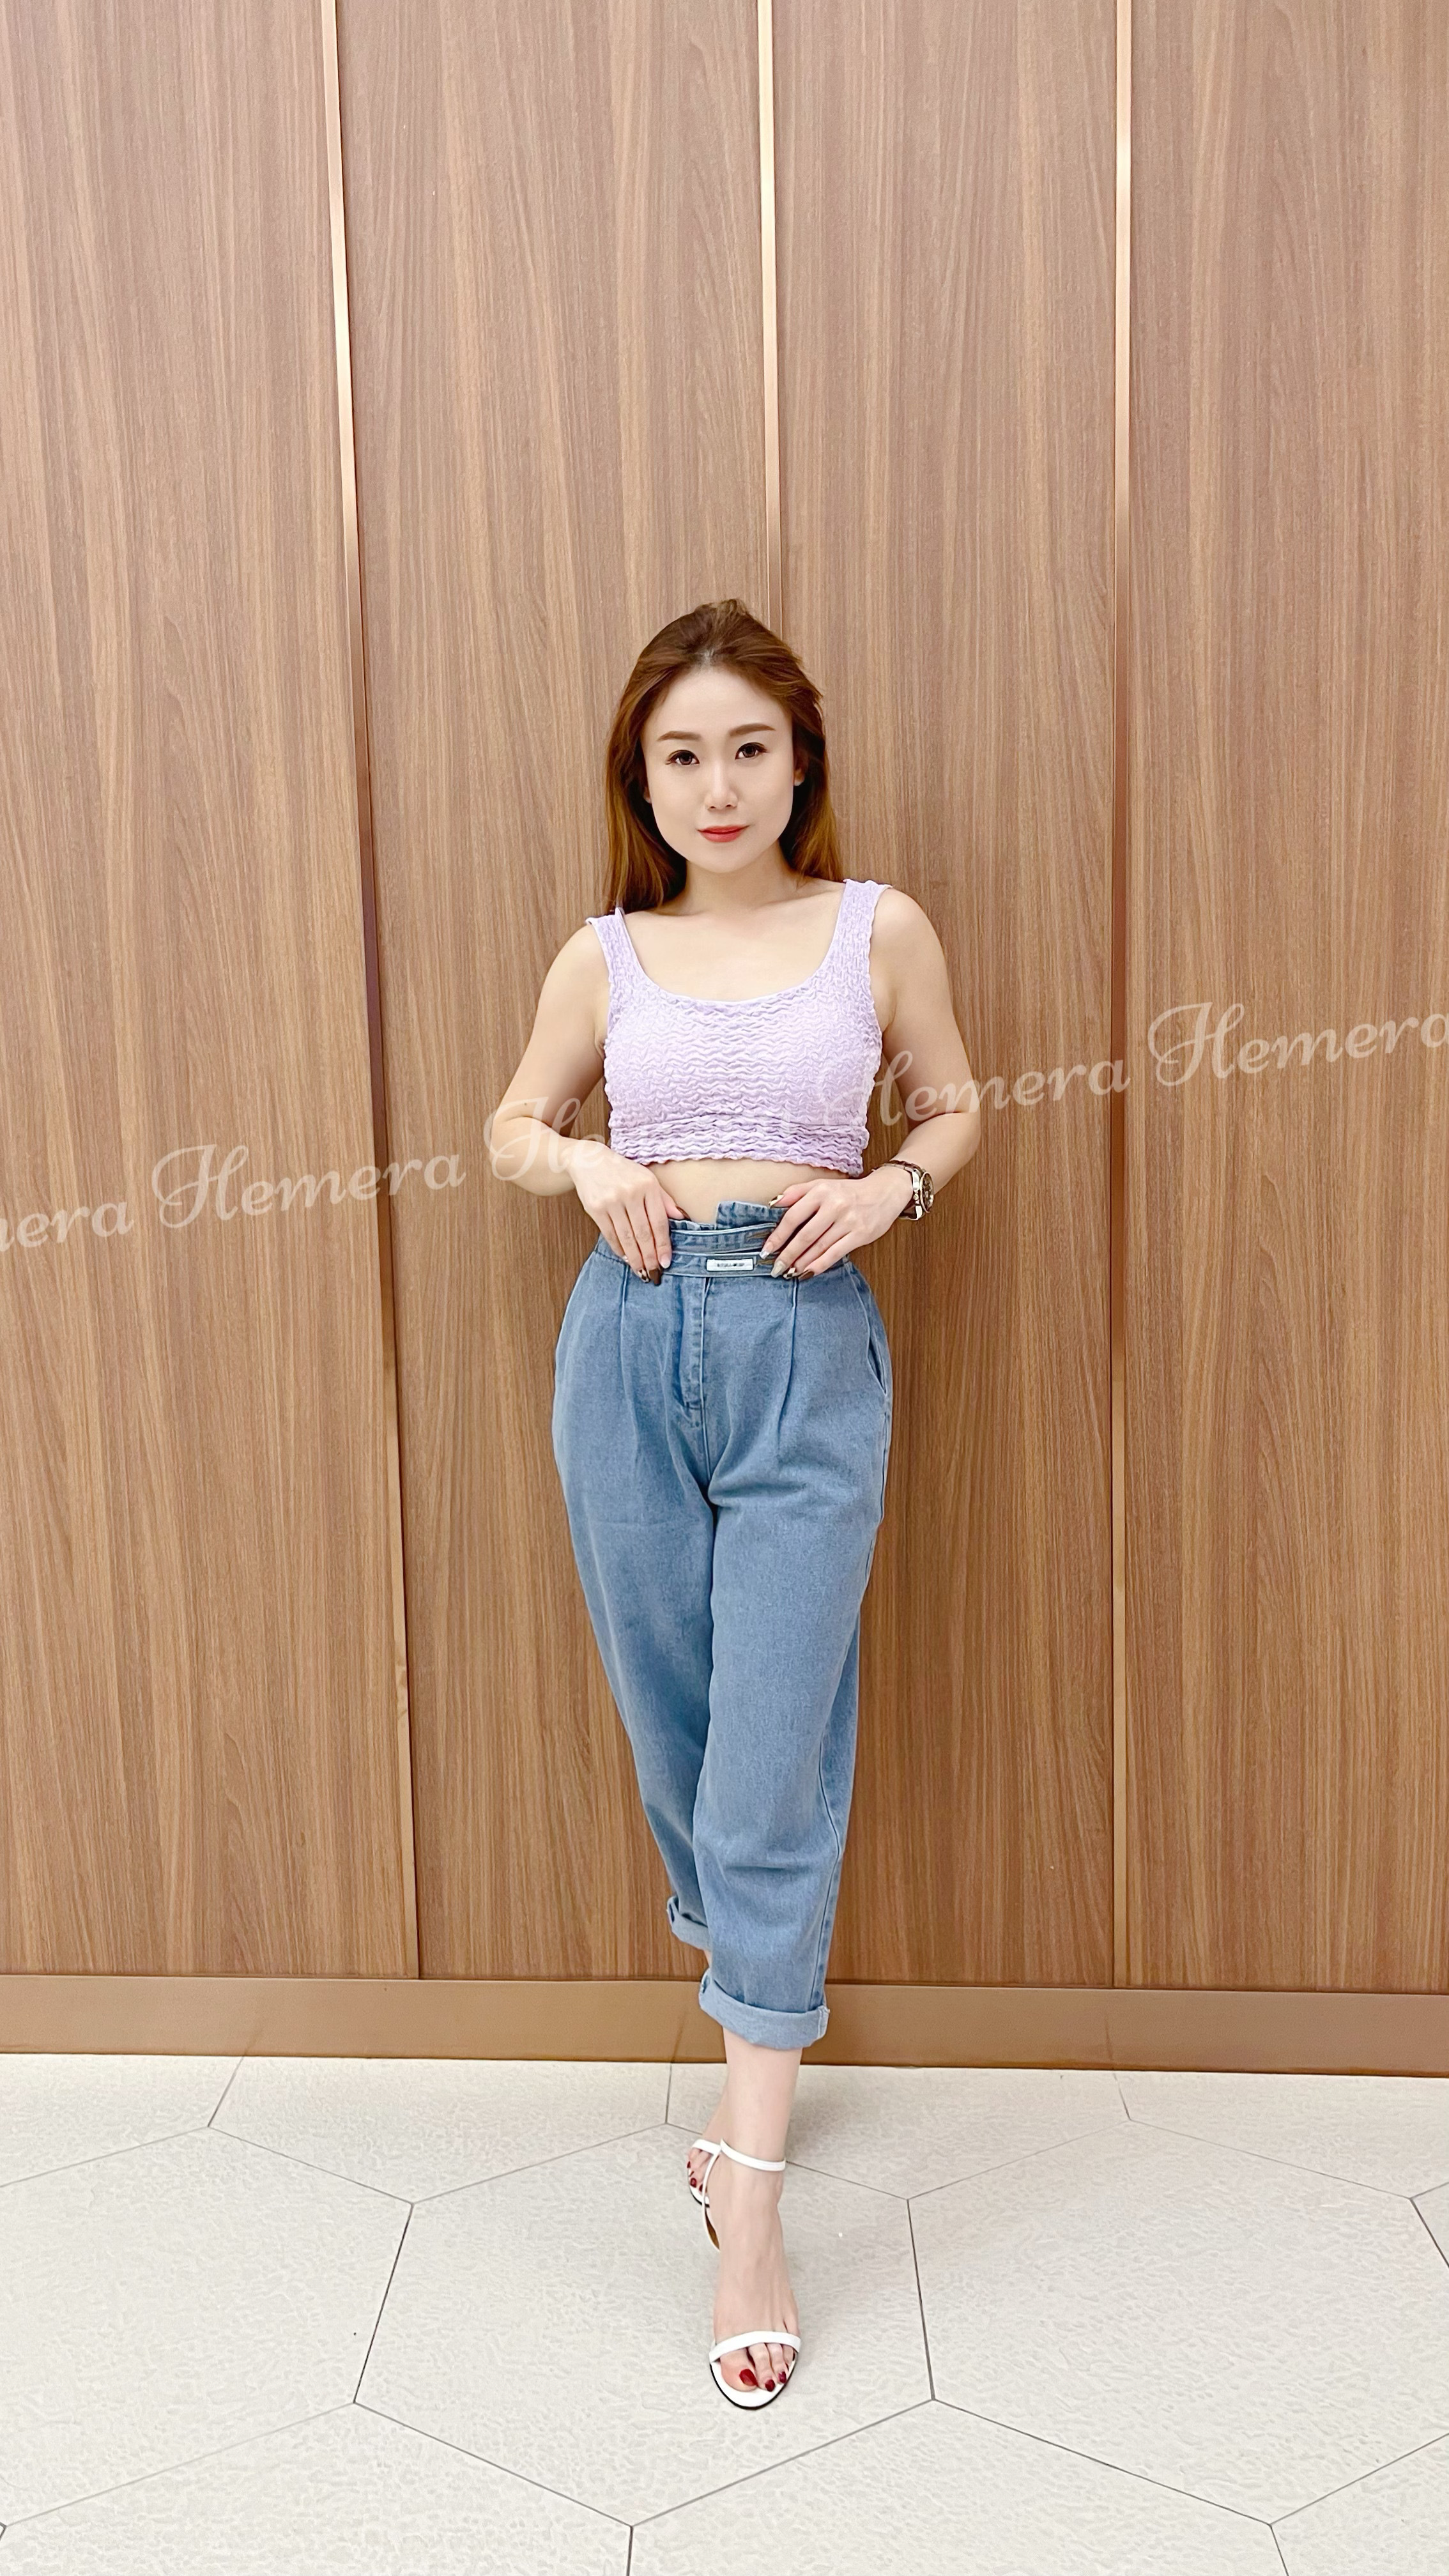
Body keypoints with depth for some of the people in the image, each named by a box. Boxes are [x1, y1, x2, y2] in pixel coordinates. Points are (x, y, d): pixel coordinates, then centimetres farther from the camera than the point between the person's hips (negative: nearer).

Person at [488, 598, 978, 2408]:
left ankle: (747, 2213, 5)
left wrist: (890, 1185, -7)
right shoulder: (607, 954, 7)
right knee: (675, 1734, 11)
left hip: (809, 1352, -2)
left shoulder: (878, 929, 4)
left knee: (773, 1768, -5)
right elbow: (513, 1129, 18)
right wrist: (587, 1163, -4)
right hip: (630, 1341, 3)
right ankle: (760, 2053, 37)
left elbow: (958, 1106, 14)